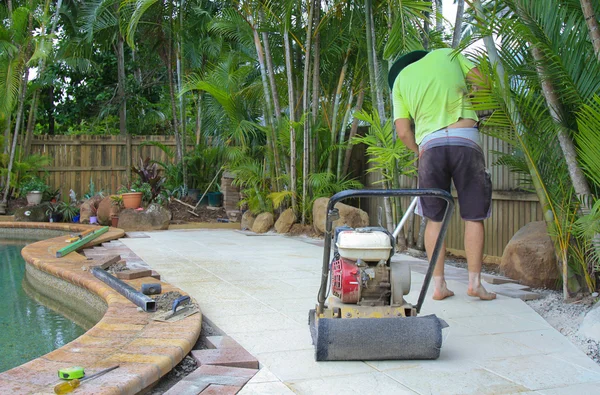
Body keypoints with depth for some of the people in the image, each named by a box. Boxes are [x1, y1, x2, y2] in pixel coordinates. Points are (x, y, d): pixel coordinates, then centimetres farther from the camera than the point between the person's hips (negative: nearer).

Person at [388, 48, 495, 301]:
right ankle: (475, 282, 4)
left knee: (434, 218, 8)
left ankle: (438, 285, 6)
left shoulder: (400, 79, 17)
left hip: (429, 144, 1)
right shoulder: (447, 54, 16)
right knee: (474, 216, 6)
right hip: (465, 139, -1)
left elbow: (403, 132, 7)